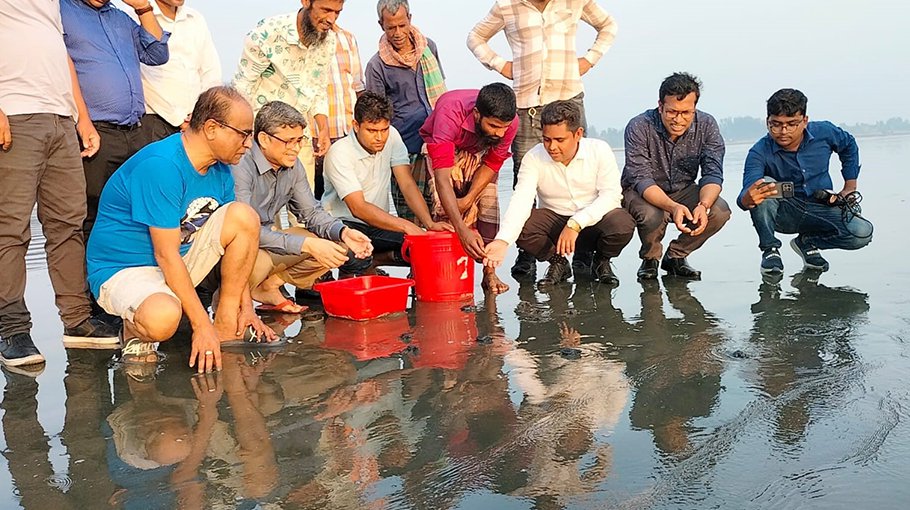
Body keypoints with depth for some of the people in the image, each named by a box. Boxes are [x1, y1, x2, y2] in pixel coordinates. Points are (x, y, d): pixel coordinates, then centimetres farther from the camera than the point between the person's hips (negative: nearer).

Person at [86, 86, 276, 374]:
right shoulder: (160, 166, -25)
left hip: (177, 263, 8)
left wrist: (246, 307, 0)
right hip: (123, 268, -8)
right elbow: (166, 255, -26)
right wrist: (201, 324, -25)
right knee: (163, 319, -41)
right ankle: (136, 330, -1)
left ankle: (226, 328, -5)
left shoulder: (220, 169, 1)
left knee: (244, 216, -12)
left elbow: (236, 243, 7)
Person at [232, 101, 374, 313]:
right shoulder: (240, 167, -24)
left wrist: (343, 232, -15)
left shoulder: (293, 166, -1)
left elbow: (312, 212, 7)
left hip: (267, 240, 7)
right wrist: (307, 244, -34)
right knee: (258, 262, -40)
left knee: (335, 247, -5)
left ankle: (267, 286, -1)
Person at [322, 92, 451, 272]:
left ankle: (371, 261, 2)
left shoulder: (392, 137, -4)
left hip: (379, 223, 6)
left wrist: (430, 223, -25)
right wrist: (406, 226, -39)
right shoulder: (339, 154, -20)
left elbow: (408, 185, -8)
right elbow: (358, 208, -27)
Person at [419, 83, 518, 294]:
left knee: (488, 202, -16)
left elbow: (492, 164, -14)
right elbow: (442, 177, -50)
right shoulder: (450, 114, -44)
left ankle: (489, 273, -9)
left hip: (479, 151, 3)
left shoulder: (510, 123, -31)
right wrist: (463, 230, -57)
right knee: (444, 208, -21)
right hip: (441, 148, -2)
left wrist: (468, 199, -25)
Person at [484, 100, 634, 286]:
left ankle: (602, 260, 4)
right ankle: (557, 262, 3)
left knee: (623, 224, -32)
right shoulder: (534, 158, -12)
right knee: (521, 225, -28)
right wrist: (502, 241, -41)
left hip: (593, 222, -1)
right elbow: (521, 201, -24)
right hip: (554, 220, 1)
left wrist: (576, 224, -32)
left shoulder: (599, 150, -12)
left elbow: (612, 195, -18)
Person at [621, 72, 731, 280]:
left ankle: (675, 256, 2)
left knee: (720, 211, -24)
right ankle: (650, 259, 0)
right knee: (652, 216, -36)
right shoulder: (639, 127, -23)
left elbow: (713, 174, -16)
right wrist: (673, 207, -45)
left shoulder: (707, 125, -13)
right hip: (641, 192, -3)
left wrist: (703, 205, -39)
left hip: (684, 191, 3)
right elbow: (642, 179, -27)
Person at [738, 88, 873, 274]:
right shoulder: (760, 152, -20)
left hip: (820, 210, 2)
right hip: (782, 213, -2)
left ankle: (808, 242, 4)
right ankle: (770, 249, -15)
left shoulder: (824, 132, -10)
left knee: (863, 233, -24)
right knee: (764, 184, -33)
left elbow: (849, 145, 15)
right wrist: (748, 198, -61)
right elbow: (745, 197, -35)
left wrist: (850, 187, 11)